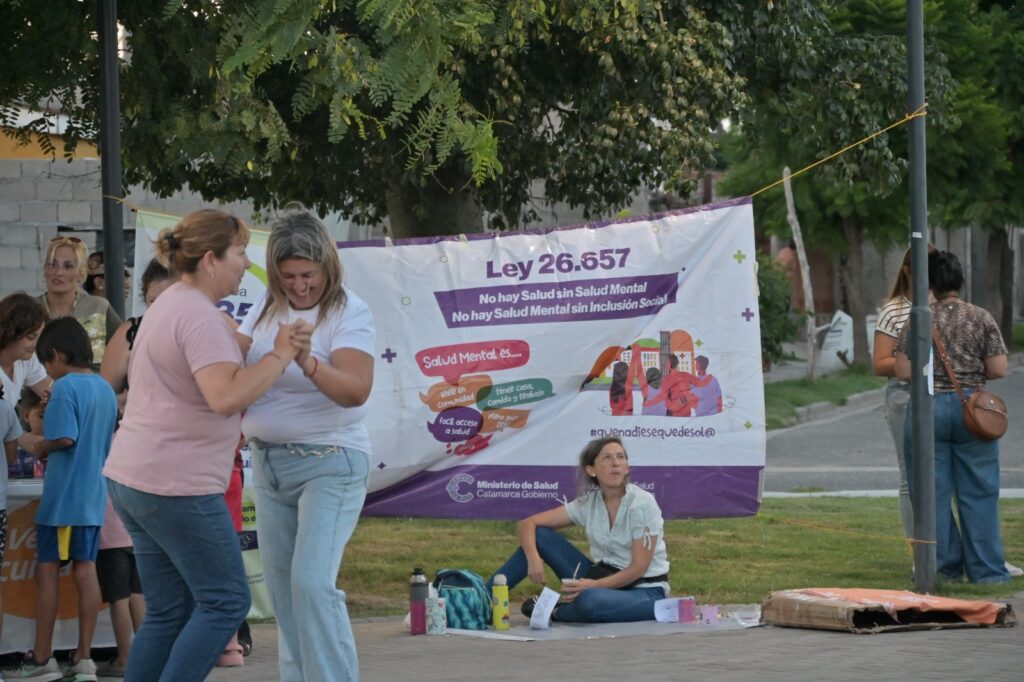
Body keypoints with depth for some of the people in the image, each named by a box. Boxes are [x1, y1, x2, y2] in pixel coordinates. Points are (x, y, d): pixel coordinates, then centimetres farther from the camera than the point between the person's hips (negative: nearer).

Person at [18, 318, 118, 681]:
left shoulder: (64, 387, -13)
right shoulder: (106, 389, 11)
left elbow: (65, 437, -22)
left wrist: (42, 448, -4)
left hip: (61, 496, -7)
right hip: (93, 495, 7)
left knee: (48, 570, 0)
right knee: (86, 570, 7)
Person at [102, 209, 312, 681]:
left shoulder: (170, 304, 17)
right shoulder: (200, 316, -16)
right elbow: (227, 396, -28)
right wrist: (281, 356, -19)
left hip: (130, 478, 10)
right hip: (176, 485, -10)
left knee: (169, 613, 12)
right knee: (225, 601, -2)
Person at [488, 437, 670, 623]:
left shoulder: (642, 504, -16)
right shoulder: (588, 503, 0)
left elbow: (638, 568, -17)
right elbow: (527, 524, -1)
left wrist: (595, 585, -29)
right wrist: (533, 557, -22)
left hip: (646, 591, -5)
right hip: (604, 581, 5)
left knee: (588, 600, -39)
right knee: (539, 535, -7)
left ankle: (552, 612, -4)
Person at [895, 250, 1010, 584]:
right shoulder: (982, 319, -1)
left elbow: (903, 372, -6)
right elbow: (998, 370, -4)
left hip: (927, 410, -1)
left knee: (933, 493, 6)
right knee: (979, 493, 6)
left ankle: (945, 566, 8)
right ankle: (987, 571, 7)